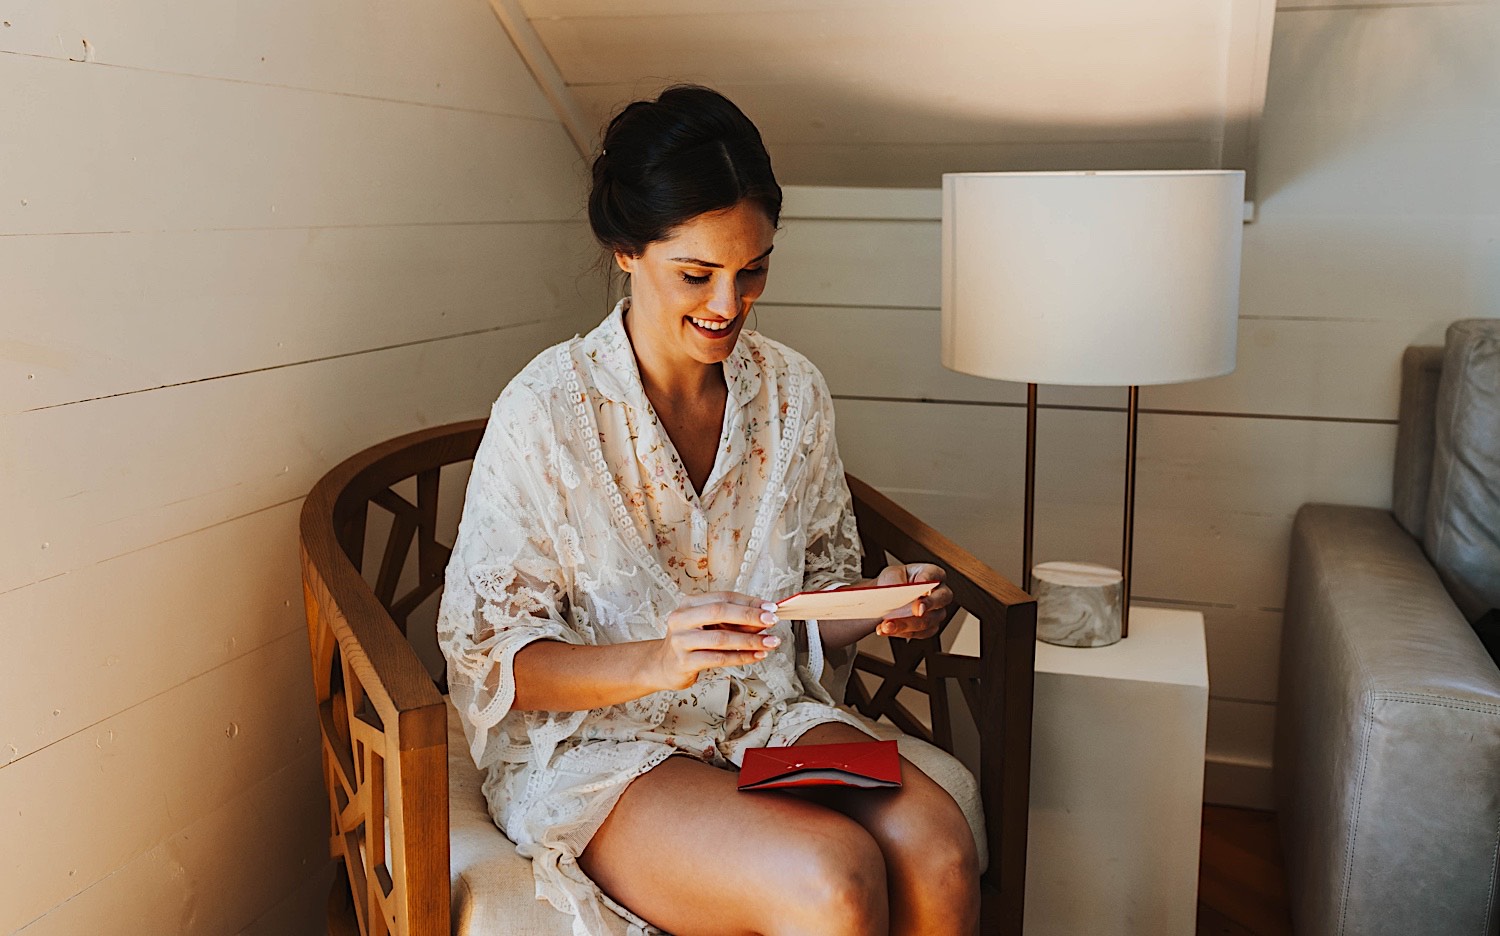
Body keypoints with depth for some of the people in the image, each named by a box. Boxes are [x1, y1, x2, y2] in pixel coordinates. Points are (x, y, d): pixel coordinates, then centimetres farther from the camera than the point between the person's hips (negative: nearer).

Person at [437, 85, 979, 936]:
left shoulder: (793, 391, 3)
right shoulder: (546, 410, -12)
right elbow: (490, 653, -11)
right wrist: (655, 662, -27)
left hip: (769, 720, 4)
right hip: (593, 749, -4)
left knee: (940, 850, -24)